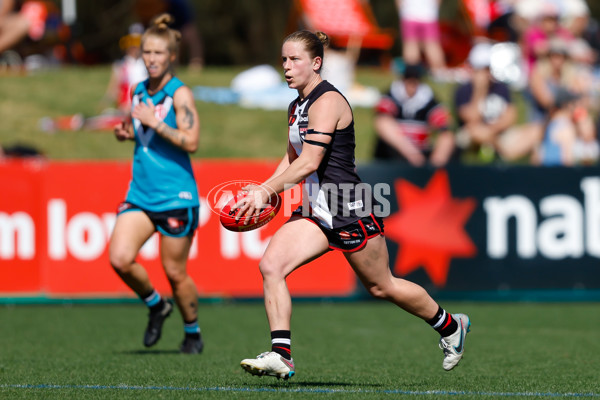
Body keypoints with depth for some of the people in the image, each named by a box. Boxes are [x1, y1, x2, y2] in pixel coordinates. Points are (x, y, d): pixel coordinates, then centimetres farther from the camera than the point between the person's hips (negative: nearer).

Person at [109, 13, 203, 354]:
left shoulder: (180, 94, -9)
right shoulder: (139, 92, 10)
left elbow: (191, 141, -18)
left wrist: (153, 122, -22)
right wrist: (128, 133, 4)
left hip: (176, 196, -5)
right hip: (140, 194, 6)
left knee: (175, 272, 3)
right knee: (120, 258, -12)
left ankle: (193, 332, 27)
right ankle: (156, 306, 15)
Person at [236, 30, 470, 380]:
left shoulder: (328, 101, -17)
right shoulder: (297, 107, 11)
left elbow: (309, 162, -26)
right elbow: (293, 158, 23)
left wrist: (267, 191, -28)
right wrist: (263, 190, 9)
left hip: (349, 210, -8)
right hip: (315, 210, 8)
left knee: (382, 286, 7)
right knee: (271, 265, -13)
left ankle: (452, 327, 30)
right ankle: (281, 356, -15)